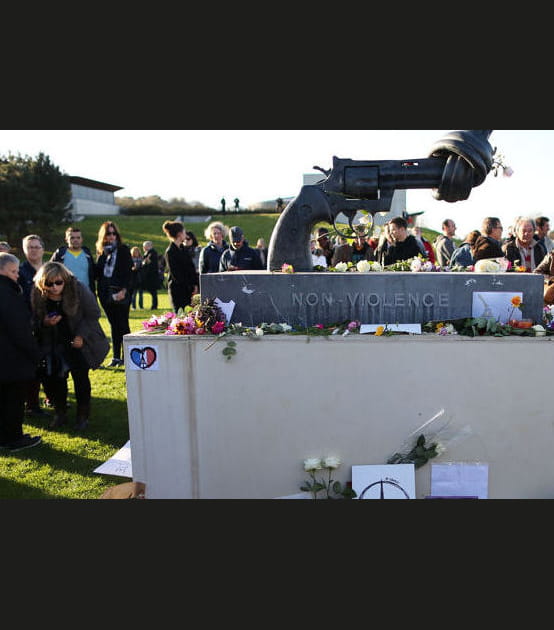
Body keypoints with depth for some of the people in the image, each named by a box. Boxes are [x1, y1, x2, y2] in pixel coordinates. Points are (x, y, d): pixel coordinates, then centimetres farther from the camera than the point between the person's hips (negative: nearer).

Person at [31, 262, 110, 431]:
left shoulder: (78, 289, -20)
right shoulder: (37, 295, -11)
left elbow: (93, 314, -10)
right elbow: (35, 323, 2)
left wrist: (81, 336, -18)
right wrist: (45, 324, -21)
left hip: (80, 341, -3)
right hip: (53, 344, 3)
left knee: (80, 375, -3)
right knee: (53, 376, 1)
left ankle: (82, 415, 13)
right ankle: (60, 413, 21)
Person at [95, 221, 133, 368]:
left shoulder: (124, 250, -1)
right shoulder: (101, 252, 12)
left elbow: (128, 272, -8)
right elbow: (98, 272, 11)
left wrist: (124, 290, -17)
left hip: (121, 293, -4)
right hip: (106, 293, 4)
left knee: (122, 325, -2)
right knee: (113, 325, 9)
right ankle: (116, 357, 14)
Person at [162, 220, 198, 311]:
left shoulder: (183, 248, 13)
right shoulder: (170, 252, -10)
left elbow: (191, 267, 13)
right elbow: (175, 274, -12)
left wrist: (195, 284, 1)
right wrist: (190, 287, -11)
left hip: (188, 289, 7)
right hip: (177, 290, -7)